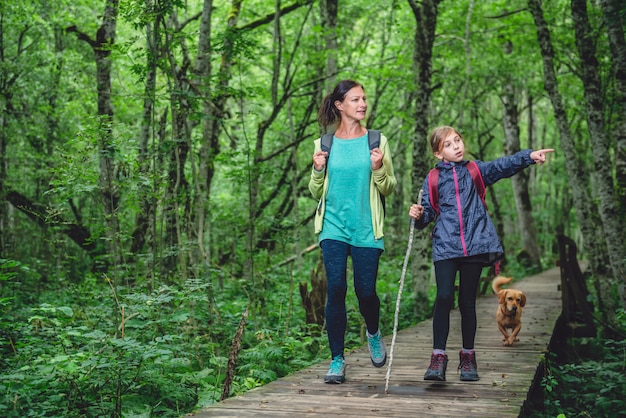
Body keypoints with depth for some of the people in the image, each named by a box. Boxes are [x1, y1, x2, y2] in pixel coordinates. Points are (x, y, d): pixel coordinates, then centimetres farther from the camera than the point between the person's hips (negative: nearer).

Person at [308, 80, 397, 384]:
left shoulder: (377, 141, 5)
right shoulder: (325, 144, 7)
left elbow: (389, 189, 5)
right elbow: (316, 193, 11)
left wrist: (378, 170, -14)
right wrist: (318, 170, -7)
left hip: (366, 230, 0)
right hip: (334, 227, 1)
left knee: (365, 290, 0)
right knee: (336, 289, -6)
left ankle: (373, 334, 34)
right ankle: (337, 360, 5)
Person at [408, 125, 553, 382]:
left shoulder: (475, 171, 10)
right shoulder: (433, 180, 9)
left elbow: (503, 166, -4)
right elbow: (427, 214, 10)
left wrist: (530, 156, -20)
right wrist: (418, 215, -13)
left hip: (475, 245, 1)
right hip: (445, 246, -1)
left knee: (468, 302, 6)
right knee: (444, 298, -13)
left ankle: (468, 356, 20)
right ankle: (438, 357, -4)